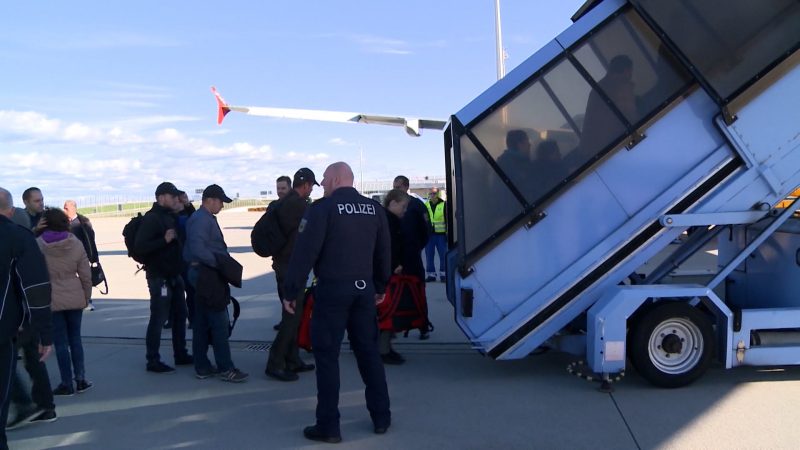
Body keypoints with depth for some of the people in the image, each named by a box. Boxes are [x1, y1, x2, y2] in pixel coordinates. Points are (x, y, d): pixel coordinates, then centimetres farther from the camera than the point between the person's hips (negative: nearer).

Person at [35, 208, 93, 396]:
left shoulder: (37, 245, -8)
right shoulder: (76, 243, -2)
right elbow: (86, 275, 0)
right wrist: (86, 296, 12)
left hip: (51, 300, -2)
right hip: (75, 298, 2)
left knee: (61, 342, 5)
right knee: (75, 338, 15)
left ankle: (67, 384, 11)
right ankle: (81, 379, 16)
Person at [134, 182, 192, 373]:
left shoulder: (172, 217, 14)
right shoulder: (151, 218, -12)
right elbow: (139, 246, -21)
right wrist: (164, 240, -29)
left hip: (174, 275, 9)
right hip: (159, 277, -9)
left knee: (180, 315, 15)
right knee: (158, 318, -5)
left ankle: (181, 355, 25)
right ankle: (153, 360, 3)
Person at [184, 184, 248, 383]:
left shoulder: (205, 218, 18)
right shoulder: (201, 219, -15)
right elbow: (198, 248, -27)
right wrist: (219, 263, -20)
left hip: (204, 273, 11)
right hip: (206, 274, -11)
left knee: (201, 322, 12)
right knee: (219, 322, -7)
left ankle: (202, 366, 18)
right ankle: (225, 368, -3)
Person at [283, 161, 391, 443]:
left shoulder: (323, 208, -8)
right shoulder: (374, 208, 9)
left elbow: (305, 251, -13)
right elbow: (383, 252, 14)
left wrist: (291, 291, -7)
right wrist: (380, 286, 25)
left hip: (332, 288, -5)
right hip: (364, 288, 6)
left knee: (326, 354, 3)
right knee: (368, 350, 14)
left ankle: (328, 425, 7)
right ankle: (381, 417, 22)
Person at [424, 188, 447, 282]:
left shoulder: (444, 205, 0)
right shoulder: (426, 205, 10)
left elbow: (448, 220, 1)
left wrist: (448, 232, -4)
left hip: (441, 234, -3)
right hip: (429, 234, 3)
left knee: (443, 255, 2)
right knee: (429, 255, 5)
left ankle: (443, 274, 13)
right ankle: (431, 274, 13)